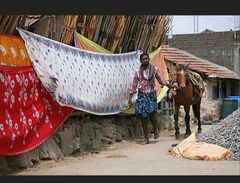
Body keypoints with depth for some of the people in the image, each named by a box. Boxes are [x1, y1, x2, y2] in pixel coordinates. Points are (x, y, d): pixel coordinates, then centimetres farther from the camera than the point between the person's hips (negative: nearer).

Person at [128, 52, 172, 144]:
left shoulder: (154, 69, 1)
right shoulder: (138, 71, 1)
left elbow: (161, 80, 14)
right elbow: (134, 85, 5)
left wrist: (171, 87, 17)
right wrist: (130, 98, 3)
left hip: (152, 93, -1)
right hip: (142, 94, 1)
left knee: (152, 113, -17)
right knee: (143, 116, 0)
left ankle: (156, 129, 13)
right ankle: (146, 138, 9)